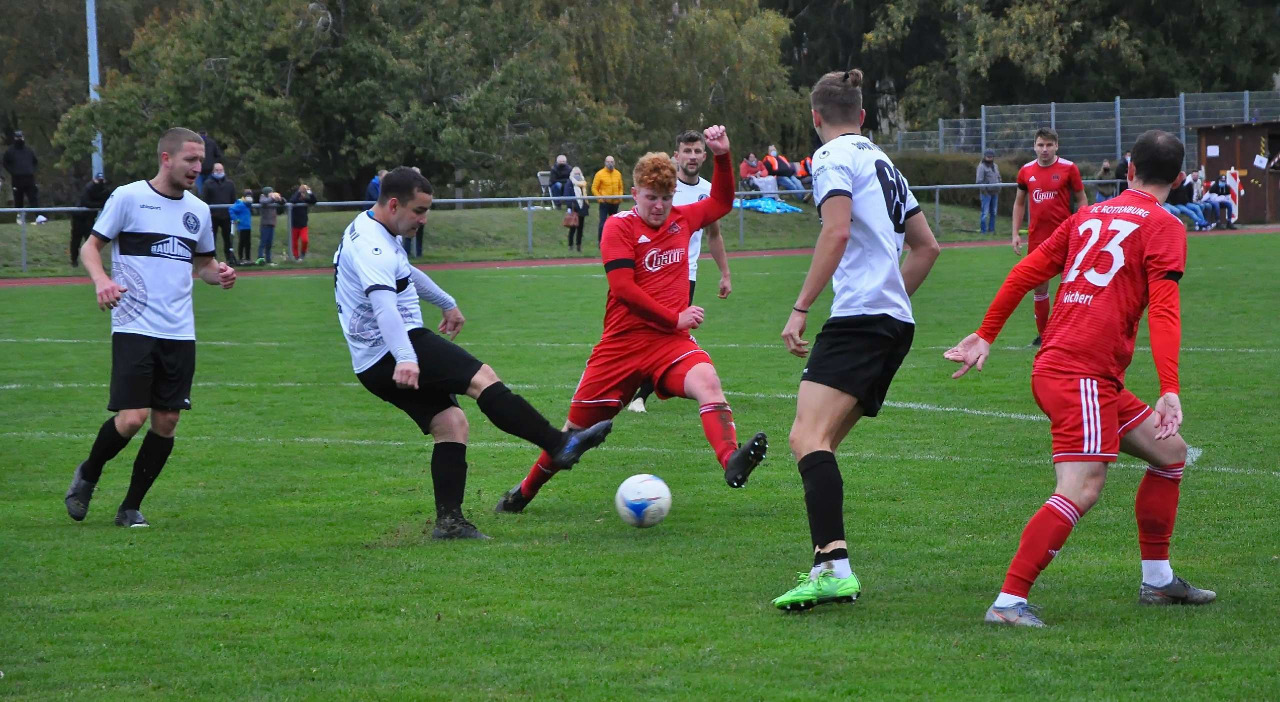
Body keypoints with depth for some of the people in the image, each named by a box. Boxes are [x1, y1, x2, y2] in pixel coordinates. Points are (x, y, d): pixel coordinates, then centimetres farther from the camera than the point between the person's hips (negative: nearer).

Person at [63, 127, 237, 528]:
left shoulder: (198, 210, 12)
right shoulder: (128, 197, -4)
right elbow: (91, 246, 0)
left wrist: (219, 274, 0)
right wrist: (100, 279, -20)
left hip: (179, 333, 5)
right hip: (134, 329, -5)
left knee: (166, 423, 2)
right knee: (131, 418, -13)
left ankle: (131, 507, 16)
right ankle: (87, 476, 15)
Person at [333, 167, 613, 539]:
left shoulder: (369, 231, 18)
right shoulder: (372, 247, -17)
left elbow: (408, 274, 37)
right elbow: (383, 305, -34)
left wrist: (447, 303, 49)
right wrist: (405, 360, -46)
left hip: (374, 366, 11)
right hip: (390, 356, -11)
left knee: (450, 423, 4)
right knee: (481, 376, -18)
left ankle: (449, 521, -2)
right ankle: (559, 444, -22)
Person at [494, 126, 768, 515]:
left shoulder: (681, 220, 11)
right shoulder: (619, 227, -4)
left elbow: (721, 202, 29)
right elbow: (624, 288, -14)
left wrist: (722, 157, 12)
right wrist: (674, 318, -13)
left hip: (670, 342, 2)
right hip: (622, 342, -2)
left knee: (707, 380, -31)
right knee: (578, 428, 7)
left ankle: (731, 461, -52)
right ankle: (525, 491, 29)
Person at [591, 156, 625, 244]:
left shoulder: (618, 174, 8)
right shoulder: (600, 174, -5)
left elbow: (620, 187, 17)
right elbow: (594, 188, -4)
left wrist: (620, 197, 0)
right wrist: (600, 198, -16)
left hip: (615, 203, 5)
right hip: (605, 203, -4)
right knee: (603, 223, -9)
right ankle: (600, 242, -4)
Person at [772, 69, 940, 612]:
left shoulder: (833, 156, -2)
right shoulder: (882, 160, 24)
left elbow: (837, 231, -17)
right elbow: (926, 246, 26)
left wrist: (800, 308, -15)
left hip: (859, 319, -9)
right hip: (896, 322, 9)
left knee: (808, 437, -21)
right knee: (820, 444, 13)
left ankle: (833, 567, -36)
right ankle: (830, 564, 6)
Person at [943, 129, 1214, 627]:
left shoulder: (1089, 216, 18)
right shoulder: (1164, 226, -2)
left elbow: (1026, 272, 17)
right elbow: (1164, 310, -13)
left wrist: (986, 335, 23)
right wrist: (1169, 391, -19)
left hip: (1052, 366, 9)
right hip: (1083, 374, -9)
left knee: (1170, 452, 19)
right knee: (1082, 489, -19)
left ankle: (1157, 580, 26)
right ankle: (1009, 601, -27)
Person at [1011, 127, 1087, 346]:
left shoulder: (1068, 168, -4)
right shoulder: (1026, 171, 6)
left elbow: (1081, 199, 2)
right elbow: (1019, 203, 16)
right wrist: (1016, 233, 9)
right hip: (1037, 236, 3)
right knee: (1040, 286, 7)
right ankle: (1042, 333, 17)